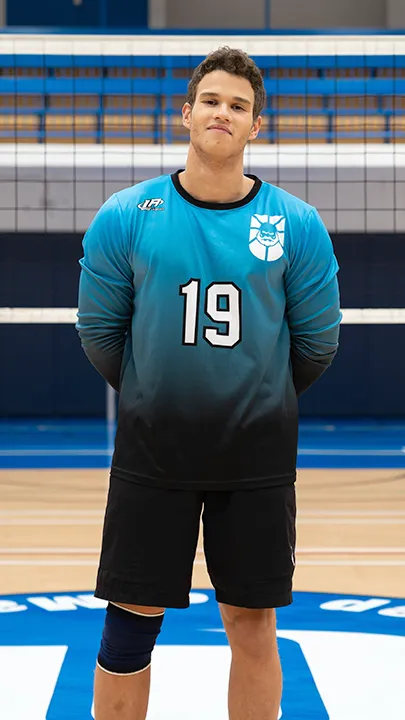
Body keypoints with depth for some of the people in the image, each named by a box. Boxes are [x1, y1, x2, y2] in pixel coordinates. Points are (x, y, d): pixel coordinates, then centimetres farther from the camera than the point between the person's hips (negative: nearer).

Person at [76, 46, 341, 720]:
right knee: (130, 625, 4)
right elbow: (99, 331, 5)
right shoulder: (124, 217, -4)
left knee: (253, 626, 8)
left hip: (258, 455, 0)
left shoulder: (298, 225, -4)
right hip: (151, 451, 0)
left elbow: (317, 341, 5)